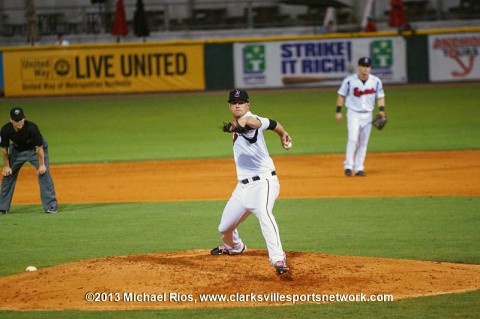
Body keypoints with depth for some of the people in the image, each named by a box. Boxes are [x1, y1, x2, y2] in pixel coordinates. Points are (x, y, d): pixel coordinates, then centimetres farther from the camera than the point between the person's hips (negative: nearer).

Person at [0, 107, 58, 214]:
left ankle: (51, 206, -11)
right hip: (17, 150, 3)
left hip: (35, 149, -3)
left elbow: (39, 148, -27)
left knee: (43, 173, -17)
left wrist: (41, 165, -24)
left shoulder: (32, 128, -36)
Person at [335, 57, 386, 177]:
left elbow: (380, 97, 8)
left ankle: (359, 168, 11)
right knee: (353, 139, -17)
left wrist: (381, 110, -7)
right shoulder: (349, 80, -8)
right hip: (353, 113, -3)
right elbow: (341, 95, 1)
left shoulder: (376, 81, 0)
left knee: (363, 142, 5)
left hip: (367, 115, 3)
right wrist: (338, 111, -3)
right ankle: (348, 166, -15)